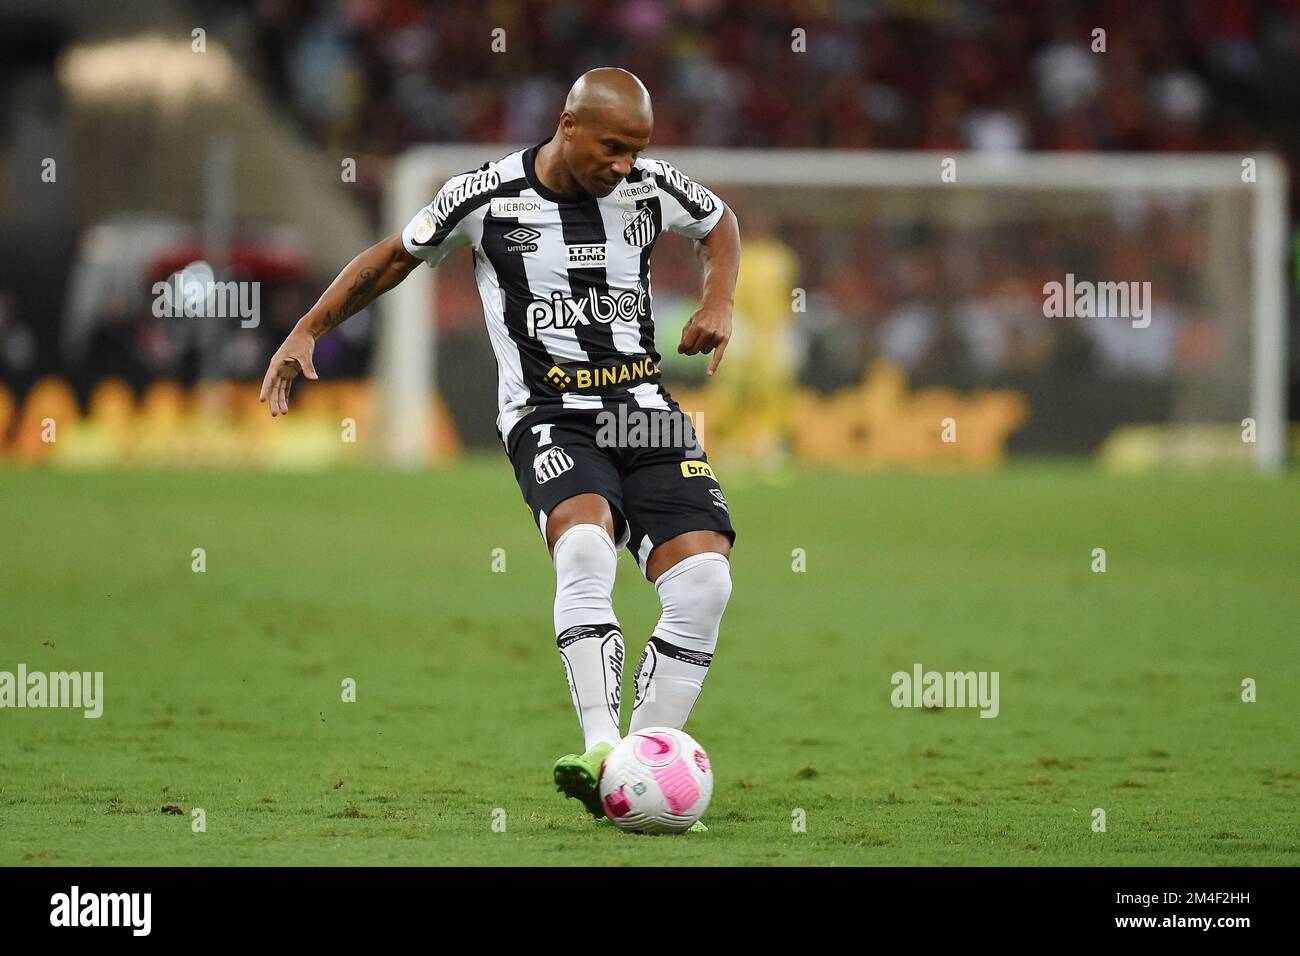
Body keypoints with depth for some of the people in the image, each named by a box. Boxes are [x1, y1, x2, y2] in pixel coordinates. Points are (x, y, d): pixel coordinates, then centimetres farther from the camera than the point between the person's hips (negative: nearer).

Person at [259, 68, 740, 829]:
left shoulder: (650, 188, 1)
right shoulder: (489, 198, -6)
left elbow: (720, 223, 24)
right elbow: (396, 256, 11)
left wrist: (719, 303, 6)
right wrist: (309, 331, 12)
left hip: (646, 415, 4)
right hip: (551, 418, -4)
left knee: (703, 580, -16)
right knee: (585, 547, -34)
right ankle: (603, 755, -44)